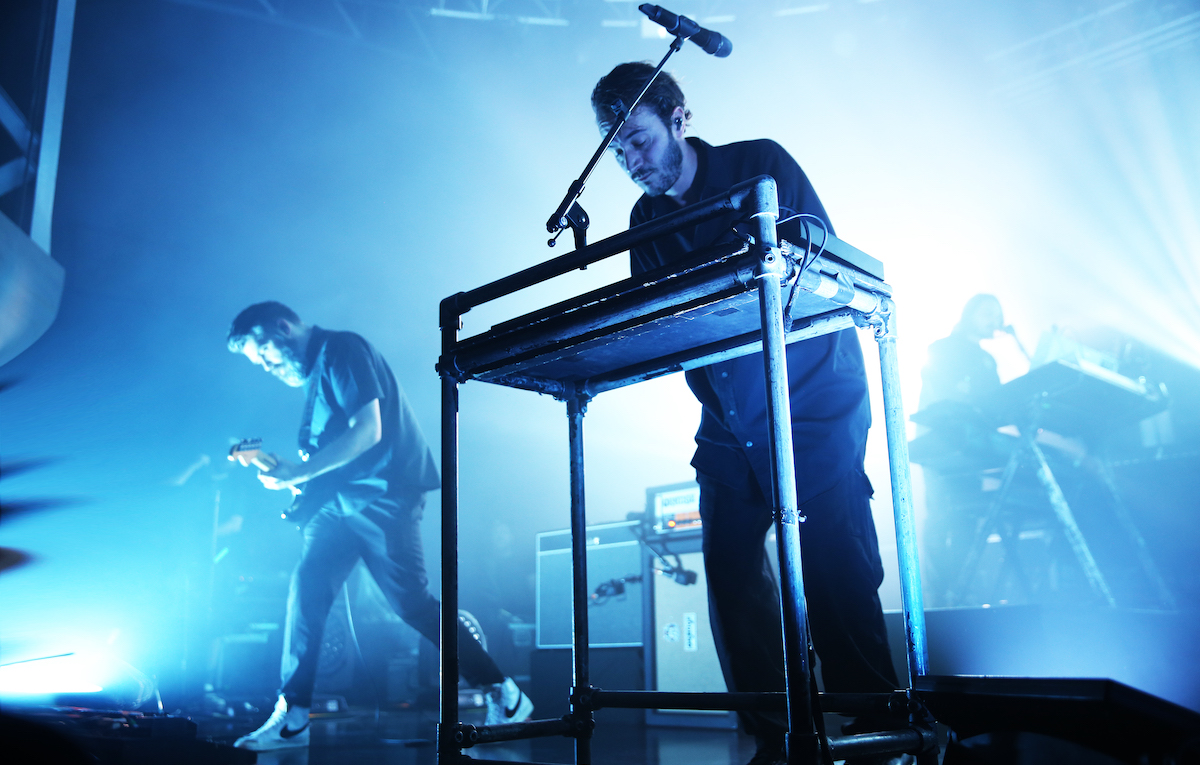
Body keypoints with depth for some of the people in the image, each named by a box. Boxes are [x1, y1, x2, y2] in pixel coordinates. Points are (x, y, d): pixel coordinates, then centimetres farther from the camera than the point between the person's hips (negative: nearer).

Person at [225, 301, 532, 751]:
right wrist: (283, 471, 6)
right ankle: (292, 718, 3)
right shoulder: (314, 376, 20)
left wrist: (297, 474, -16)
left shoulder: (340, 350, -8)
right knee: (305, 588, -3)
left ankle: (506, 696, 4)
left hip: (382, 494, -9)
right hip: (339, 500, 9)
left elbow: (367, 431, -19)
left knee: (411, 601, -7)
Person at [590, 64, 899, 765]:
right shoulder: (646, 221, 12)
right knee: (731, 575, 1)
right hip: (729, 430, 5)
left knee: (839, 581, -6)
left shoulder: (760, 165, -3)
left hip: (816, 410, -5)